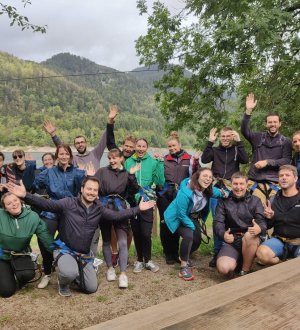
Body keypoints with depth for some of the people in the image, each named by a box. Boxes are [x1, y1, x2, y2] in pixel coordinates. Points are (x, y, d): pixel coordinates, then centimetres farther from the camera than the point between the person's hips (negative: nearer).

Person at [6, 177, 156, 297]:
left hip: (84, 255, 5)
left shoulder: (99, 209, -1)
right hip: (65, 250, -4)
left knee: (92, 288, 4)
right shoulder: (69, 203, -14)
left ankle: (75, 274, 33)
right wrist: (25, 196, -38)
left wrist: (138, 209, -3)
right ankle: (63, 283, 5)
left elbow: (116, 215, 1)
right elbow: (47, 204, -23)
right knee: (70, 273, -35)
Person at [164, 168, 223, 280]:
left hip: (192, 217, 7)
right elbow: (181, 214, -28)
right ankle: (184, 267, -15)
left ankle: (184, 256, 37)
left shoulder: (208, 190, -14)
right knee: (188, 235, -29)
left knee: (197, 240, 5)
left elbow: (221, 193, 6)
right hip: (176, 218, -7)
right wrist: (192, 226, -17)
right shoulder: (185, 192, -36)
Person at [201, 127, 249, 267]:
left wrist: (238, 142, -9)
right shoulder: (215, 150, 13)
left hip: (232, 189, -1)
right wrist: (210, 142, -6)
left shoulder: (236, 150, 11)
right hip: (216, 188, 1)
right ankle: (217, 252, 8)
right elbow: (204, 159, -3)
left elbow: (245, 160, -7)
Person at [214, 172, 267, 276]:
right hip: (231, 241, 0)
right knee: (223, 268, -26)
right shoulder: (224, 201, 7)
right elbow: (217, 222, -2)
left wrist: (260, 228, -30)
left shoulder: (255, 200, 7)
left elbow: (262, 221, -5)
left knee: (249, 235, -37)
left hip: (251, 240, 0)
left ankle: (245, 271, -13)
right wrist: (223, 234, -25)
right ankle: (238, 261, 11)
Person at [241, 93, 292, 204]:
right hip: (255, 181, 0)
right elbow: (245, 131, -8)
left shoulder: (286, 141, 9)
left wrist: (267, 162, -11)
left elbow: (286, 161, 0)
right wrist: (248, 111, -17)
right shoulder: (258, 137, 10)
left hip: (274, 183, 0)